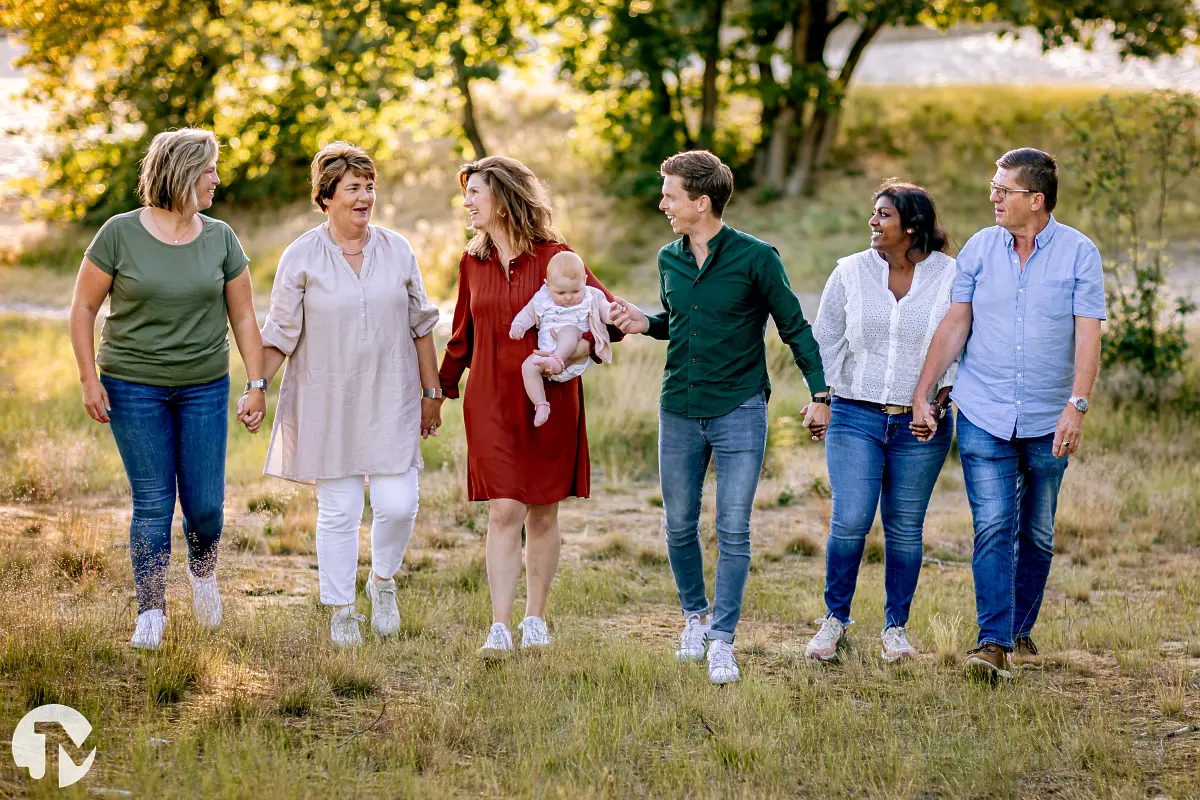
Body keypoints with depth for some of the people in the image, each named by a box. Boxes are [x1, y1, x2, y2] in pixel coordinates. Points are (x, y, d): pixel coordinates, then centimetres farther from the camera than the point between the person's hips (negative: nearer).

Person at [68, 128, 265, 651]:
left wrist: (257, 385, 2)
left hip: (204, 387, 2)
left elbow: (243, 315, 7)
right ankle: (151, 613, 9)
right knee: (152, 503, -2)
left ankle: (203, 569, 34)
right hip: (134, 389, -2)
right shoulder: (120, 234, -7)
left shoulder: (220, 239, 2)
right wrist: (89, 379, -6)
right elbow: (83, 307, -1)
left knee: (205, 502, 1)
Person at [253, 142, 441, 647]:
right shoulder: (301, 258, -3)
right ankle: (341, 612, 16)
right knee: (338, 511, 1)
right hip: (327, 405, -2)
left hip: (390, 402, 2)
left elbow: (419, 325, 10)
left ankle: (383, 581, 25)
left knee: (397, 505, -5)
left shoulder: (397, 251, 4)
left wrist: (431, 392, 9)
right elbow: (281, 332, 0)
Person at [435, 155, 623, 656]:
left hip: (549, 402, -2)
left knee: (542, 514, 7)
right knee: (504, 511, -8)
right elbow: (462, 336, 20)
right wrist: (441, 389, 23)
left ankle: (535, 619, 20)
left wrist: (573, 350, -22)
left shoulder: (553, 257, -5)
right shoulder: (473, 263, 8)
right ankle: (499, 628, -11)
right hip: (491, 404, 2)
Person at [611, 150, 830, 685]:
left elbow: (795, 327, -2)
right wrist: (644, 324, 1)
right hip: (679, 411, 5)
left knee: (733, 531, -4)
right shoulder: (669, 260, 7)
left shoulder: (755, 258, -9)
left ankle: (722, 640, 2)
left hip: (739, 411, -5)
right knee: (680, 526, 11)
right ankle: (694, 616, 31)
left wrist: (820, 394, -6)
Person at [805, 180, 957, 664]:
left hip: (920, 424, 0)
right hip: (856, 418, 0)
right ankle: (835, 618, 8)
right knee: (850, 520, -10)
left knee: (905, 528, 4)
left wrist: (942, 393, -8)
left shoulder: (950, 277, 0)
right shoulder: (850, 272, 4)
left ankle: (896, 627, 18)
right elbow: (825, 339, 9)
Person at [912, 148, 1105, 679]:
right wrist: (921, 393, 2)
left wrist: (1076, 406, -20)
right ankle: (994, 642, -13)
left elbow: (1088, 336, -10)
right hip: (983, 416, 0)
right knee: (993, 529, -9)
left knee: (1037, 535, 10)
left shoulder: (1079, 253, -4)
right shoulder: (979, 248, 2)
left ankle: (1021, 631, 25)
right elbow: (954, 325, 6)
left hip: (1048, 421, 0)